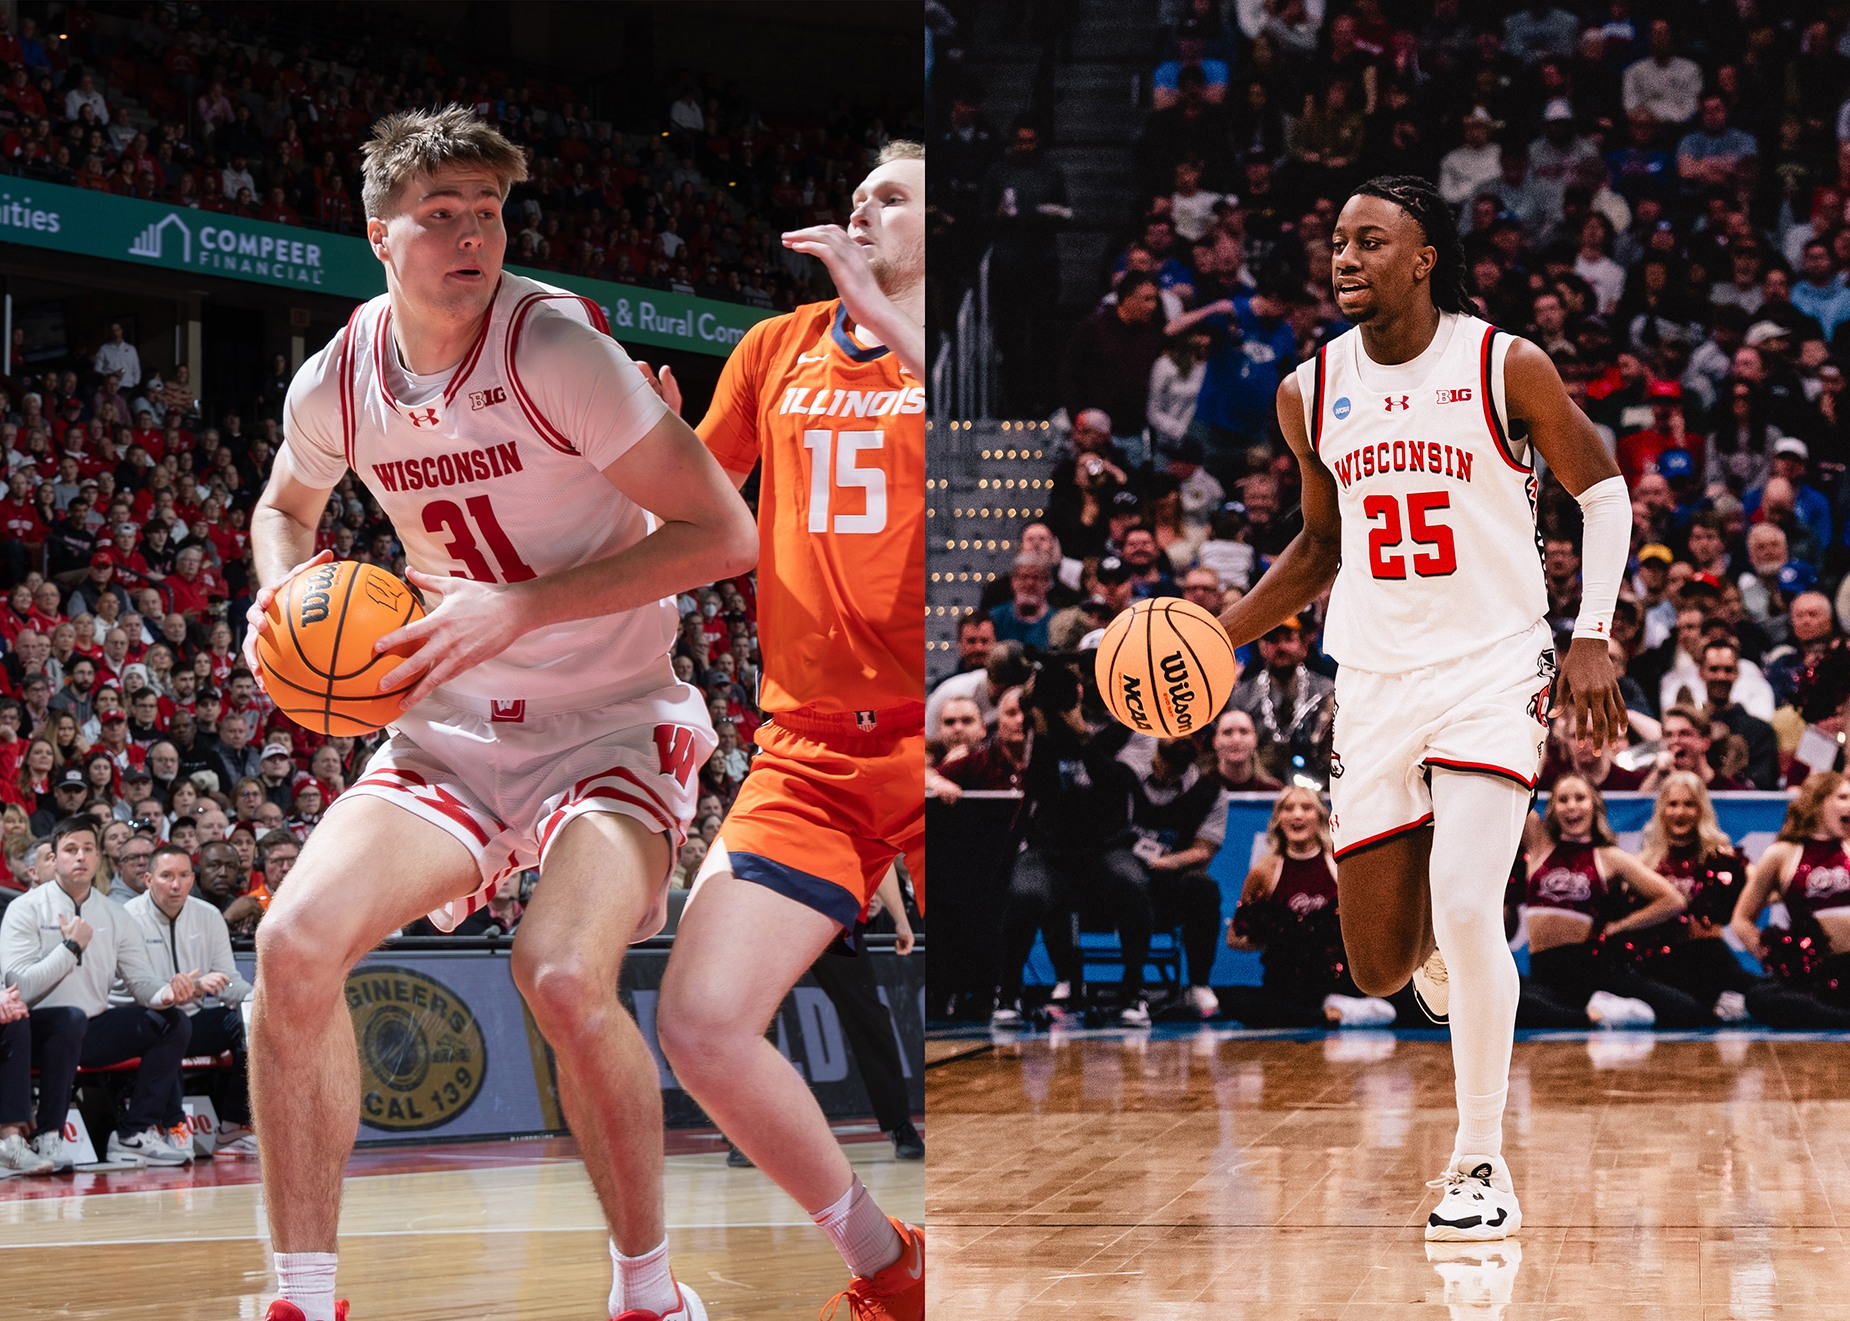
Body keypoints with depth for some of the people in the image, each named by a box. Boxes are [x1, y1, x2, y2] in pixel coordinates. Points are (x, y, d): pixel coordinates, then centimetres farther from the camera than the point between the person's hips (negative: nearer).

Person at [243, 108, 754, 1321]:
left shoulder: (552, 348, -17)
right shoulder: (336, 384, -1)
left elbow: (724, 536, -20)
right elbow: (286, 506, 24)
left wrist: (517, 609, -25)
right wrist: (280, 600, 0)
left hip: (610, 721, -5)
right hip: (450, 731, 5)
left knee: (564, 978, -30)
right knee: (295, 945, -18)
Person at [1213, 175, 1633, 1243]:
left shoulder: (1507, 367, -6)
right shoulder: (1311, 392, 5)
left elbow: (1604, 492, 3)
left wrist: (1594, 637, -8)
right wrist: (1225, 635, 7)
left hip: (1495, 670, -4)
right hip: (1374, 681, 4)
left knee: (1467, 914, -21)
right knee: (1380, 967, 2)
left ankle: (1482, 1165, -5)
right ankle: (1432, 938, 42)